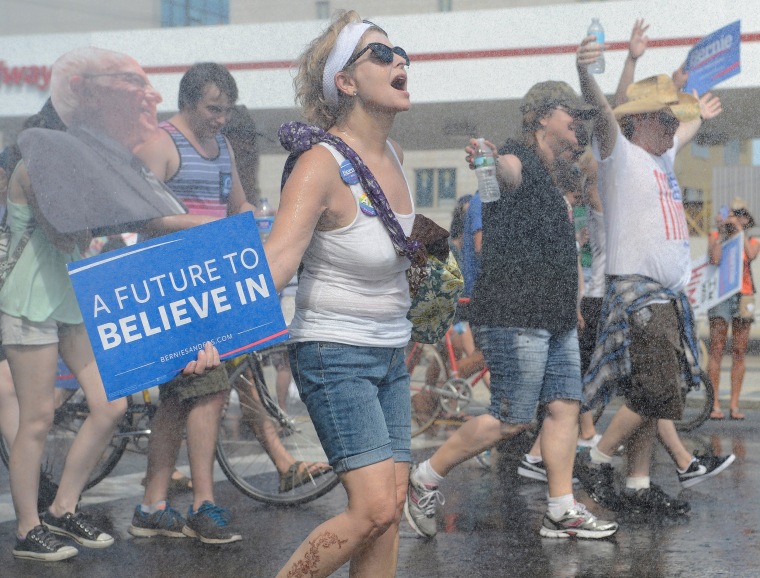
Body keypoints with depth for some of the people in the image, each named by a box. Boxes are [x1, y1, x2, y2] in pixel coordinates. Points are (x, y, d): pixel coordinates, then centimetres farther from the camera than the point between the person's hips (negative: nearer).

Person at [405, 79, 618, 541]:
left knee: (565, 407, 4)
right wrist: (489, 163, -50)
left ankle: (562, 511, 8)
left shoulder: (548, 177, 22)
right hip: (515, 316, -10)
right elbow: (506, 172, -31)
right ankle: (426, 479, 6)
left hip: (556, 318, 10)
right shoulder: (519, 161, -8)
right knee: (513, 420, -7)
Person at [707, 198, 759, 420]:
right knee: (716, 350, -8)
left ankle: (734, 405, 3)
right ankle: (715, 405, -8)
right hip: (720, 295, -2)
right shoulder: (715, 237, 7)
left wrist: (739, 229, -9)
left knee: (739, 352, 1)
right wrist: (722, 231, -8)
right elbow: (715, 259, -10)